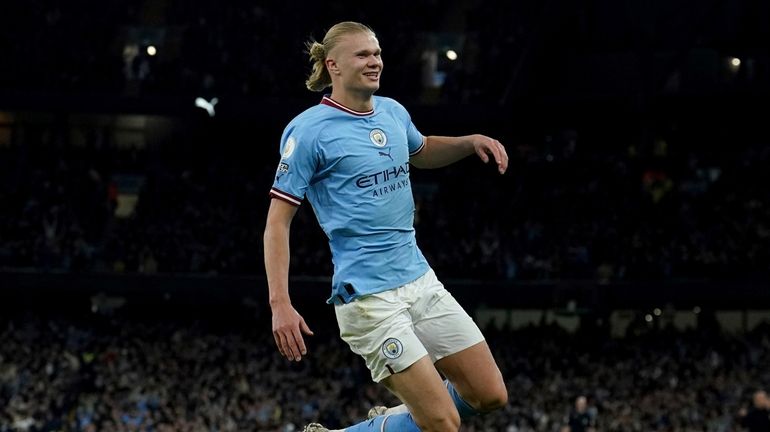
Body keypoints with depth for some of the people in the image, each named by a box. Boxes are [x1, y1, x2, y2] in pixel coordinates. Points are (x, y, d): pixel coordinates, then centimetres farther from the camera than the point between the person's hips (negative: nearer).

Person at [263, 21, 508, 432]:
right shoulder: (308, 130, -11)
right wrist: (280, 304, -19)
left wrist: (471, 141, 13)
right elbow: (278, 220, -11)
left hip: (420, 280, 8)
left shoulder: (393, 112, 9)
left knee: (490, 396, 7)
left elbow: (421, 152, 33)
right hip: (369, 297, -8)